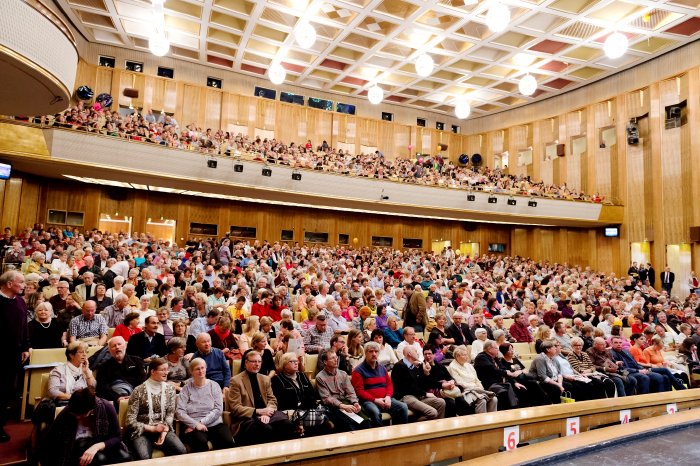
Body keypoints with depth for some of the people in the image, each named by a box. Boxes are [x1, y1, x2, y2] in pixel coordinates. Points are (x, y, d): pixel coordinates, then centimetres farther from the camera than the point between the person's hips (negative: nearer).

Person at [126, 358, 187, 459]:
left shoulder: (170, 389, 8)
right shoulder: (139, 391, -4)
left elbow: (170, 414, 3)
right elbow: (130, 420, -6)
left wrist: (164, 432, -15)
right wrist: (152, 428, -15)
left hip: (163, 430, 3)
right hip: (142, 431, -3)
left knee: (182, 451, -22)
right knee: (143, 458, -34)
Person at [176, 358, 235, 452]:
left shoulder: (214, 385, 10)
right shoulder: (186, 388, 8)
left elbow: (218, 409, 1)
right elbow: (179, 412, -3)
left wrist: (202, 422, -11)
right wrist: (196, 424, -14)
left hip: (214, 424, 1)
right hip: (193, 426, -1)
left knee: (229, 443, -27)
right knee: (201, 442, -34)